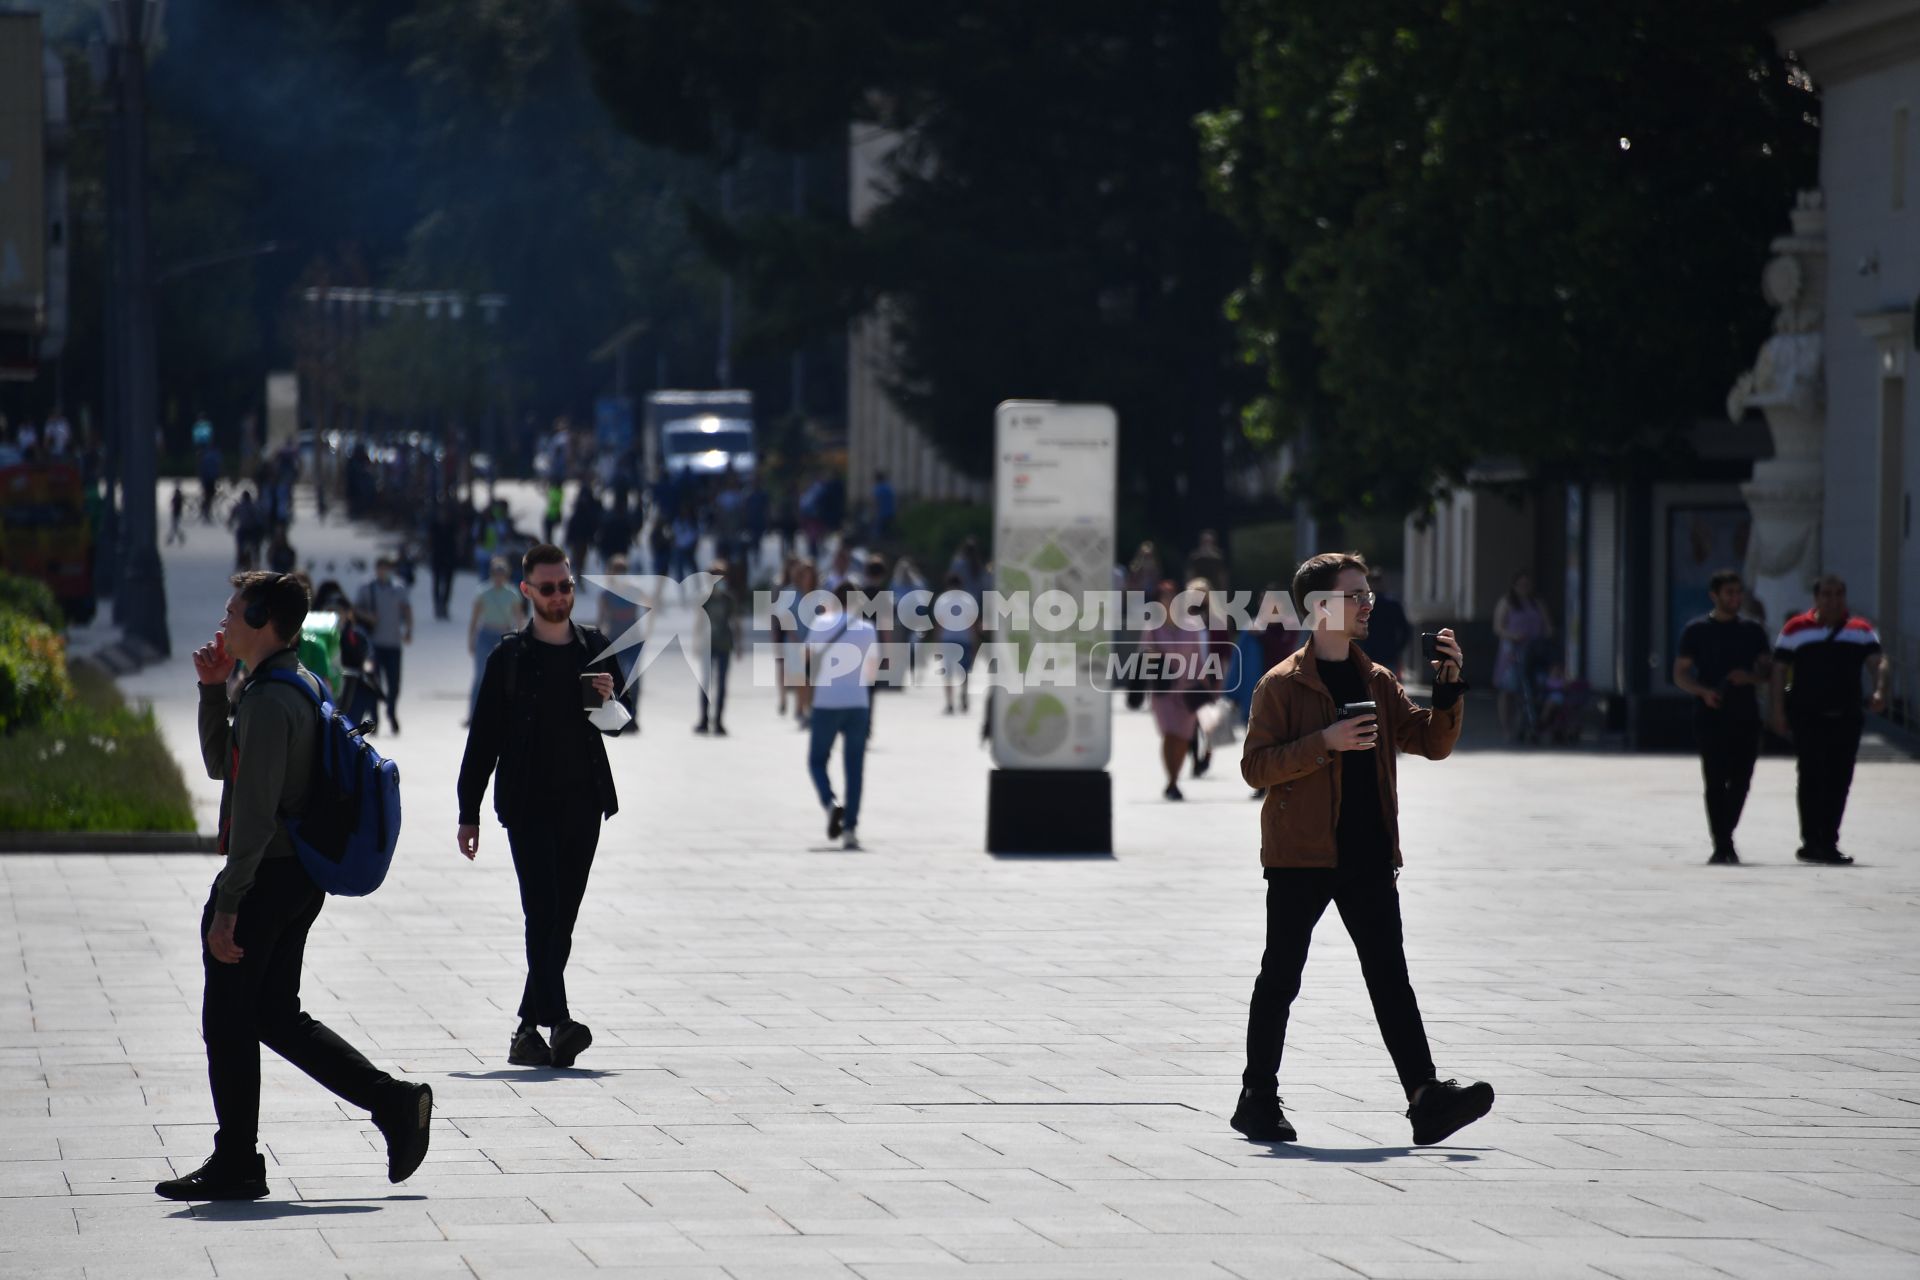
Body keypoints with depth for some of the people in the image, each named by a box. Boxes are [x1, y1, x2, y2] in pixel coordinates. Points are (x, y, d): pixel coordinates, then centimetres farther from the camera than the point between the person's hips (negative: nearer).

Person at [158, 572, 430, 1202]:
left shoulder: (268, 701, -19)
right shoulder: (302, 684, 13)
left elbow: (255, 813, -23)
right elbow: (221, 764, 23)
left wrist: (228, 906, -22)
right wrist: (214, 689, 12)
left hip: (265, 876, -10)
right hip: (301, 879, 10)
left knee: (229, 1020, 1)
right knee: (276, 1014, 16)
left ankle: (235, 1165, 8)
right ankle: (392, 1100, 9)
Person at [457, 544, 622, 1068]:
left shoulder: (595, 648, 11)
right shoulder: (510, 657, 1)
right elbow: (483, 739, 2)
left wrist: (610, 699, -5)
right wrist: (468, 814, -1)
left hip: (582, 803, 4)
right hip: (529, 805, -4)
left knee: (560, 918, 5)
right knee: (544, 912, -15)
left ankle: (530, 1029, 12)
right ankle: (557, 1020, -25)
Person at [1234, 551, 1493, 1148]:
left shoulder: (1378, 682, 14)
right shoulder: (1282, 685, -3)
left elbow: (1433, 742, 12)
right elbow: (1255, 766, -10)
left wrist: (1448, 690, -4)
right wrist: (1326, 742, -19)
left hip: (1368, 855, 4)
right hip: (1301, 856, -4)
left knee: (1389, 975, -3)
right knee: (1281, 976, 3)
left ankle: (1426, 1097, -12)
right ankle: (1258, 1098, 14)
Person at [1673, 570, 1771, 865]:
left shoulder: (1753, 630, 13)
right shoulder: (1697, 630, 5)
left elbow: (1766, 669, 14)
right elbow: (1680, 674, 4)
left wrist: (1749, 677, -9)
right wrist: (1703, 692, -14)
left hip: (1746, 717, 3)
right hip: (1710, 717, -3)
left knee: (1741, 780, 1)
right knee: (1715, 781, -8)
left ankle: (1725, 839, 19)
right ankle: (1721, 845, -6)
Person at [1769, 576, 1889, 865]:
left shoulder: (1861, 630, 11)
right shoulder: (1795, 629, 5)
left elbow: (1877, 661, 0)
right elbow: (1779, 670, 5)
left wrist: (1879, 691, -20)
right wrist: (1779, 711, -3)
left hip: (1846, 719, 3)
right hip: (1807, 719, -3)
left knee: (1839, 782, 4)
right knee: (1811, 779, -7)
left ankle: (1827, 843, 13)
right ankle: (1812, 842, -5)